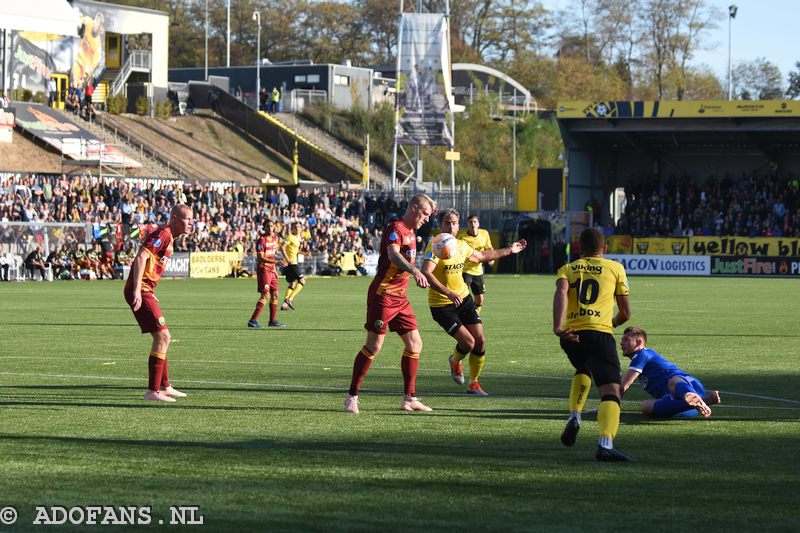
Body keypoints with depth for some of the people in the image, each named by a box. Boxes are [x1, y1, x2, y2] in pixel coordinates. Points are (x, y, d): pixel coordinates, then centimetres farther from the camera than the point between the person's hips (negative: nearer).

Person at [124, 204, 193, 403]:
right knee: (162, 336, -13)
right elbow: (141, 257, -24)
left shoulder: (167, 237, 18)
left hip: (144, 292, 11)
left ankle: (164, 386, 28)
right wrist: (137, 290, -30)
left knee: (162, 338, 19)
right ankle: (153, 391, -13)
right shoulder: (163, 234, -14)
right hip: (140, 291, -11)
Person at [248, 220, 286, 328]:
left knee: (275, 295, 11)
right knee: (265, 295, -16)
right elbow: (261, 258, -19)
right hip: (263, 269, -9)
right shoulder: (261, 240, -12)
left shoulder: (274, 238, 13)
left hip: (271, 270, 9)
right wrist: (276, 261, -27)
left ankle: (272, 321, 20)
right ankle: (253, 321, -20)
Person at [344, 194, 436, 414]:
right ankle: (352, 396, 1)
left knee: (414, 344, 5)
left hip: (400, 297, 9)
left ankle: (409, 398, 9)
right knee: (374, 346, -8)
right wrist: (414, 270, -49)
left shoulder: (410, 232, 16)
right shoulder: (395, 229, -14)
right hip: (383, 294, -9)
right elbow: (393, 255, -35)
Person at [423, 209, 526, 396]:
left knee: (480, 341, 0)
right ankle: (455, 361, 21)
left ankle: (473, 383, 18)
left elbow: (481, 256, 26)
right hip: (441, 305, -7)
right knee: (468, 342, -15)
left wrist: (509, 250, 30)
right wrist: (449, 293, -41)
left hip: (463, 298, 7)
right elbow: (426, 273, -33)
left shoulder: (462, 245, 5)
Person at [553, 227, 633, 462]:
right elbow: (625, 313, 17)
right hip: (600, 332, -4)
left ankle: (574, 417, 18)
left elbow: (561, 292, -4)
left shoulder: (567, 269, 21)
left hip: (571, 334, 4)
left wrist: (558, 326, -17)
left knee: (583, 370, 36)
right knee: (611, 392, -10)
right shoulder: (615, 268, 17)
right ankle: (606, 444, -33)